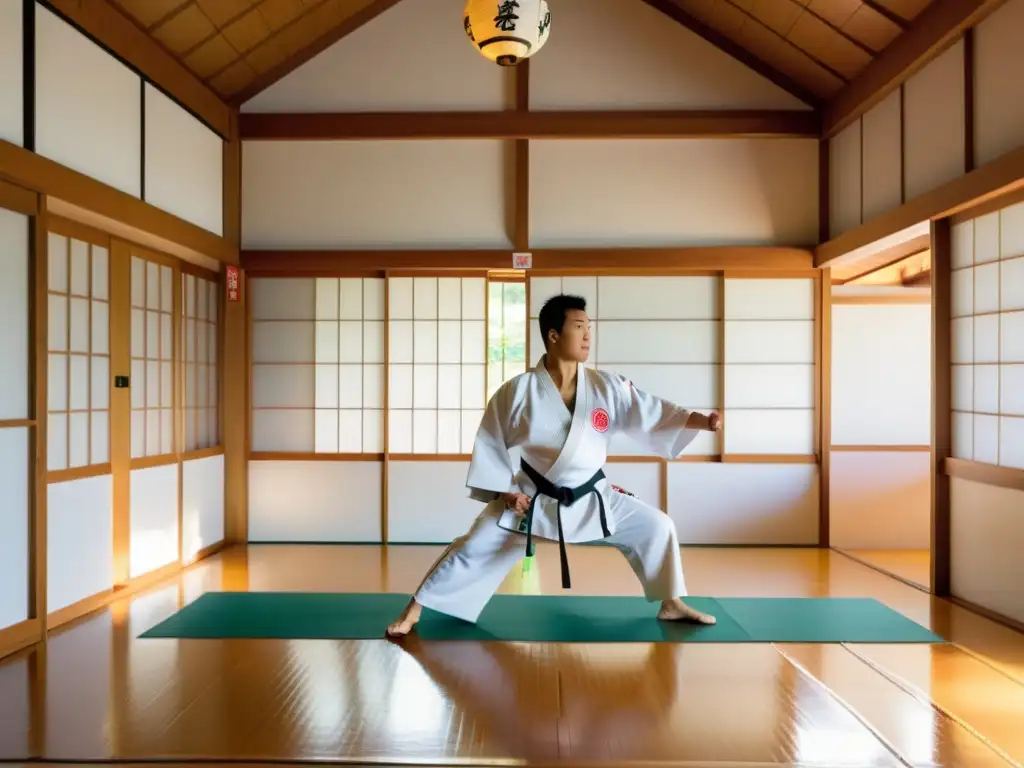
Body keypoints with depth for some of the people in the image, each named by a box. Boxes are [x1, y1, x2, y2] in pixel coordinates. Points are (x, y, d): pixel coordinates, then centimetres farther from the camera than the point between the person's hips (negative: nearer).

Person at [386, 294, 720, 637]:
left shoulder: (607, 386, -11)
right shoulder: (517, 391, -16)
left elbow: (653, 414, -13)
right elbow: (490, 442, -6)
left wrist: (703, 421, -26)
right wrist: (504, 490, -10)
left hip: (592, 498, 3)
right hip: (532, 498, -3)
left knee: (656, 527, 2)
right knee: (474, 548, -5)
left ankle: (671, 604, 25)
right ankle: (414, 609, 11)